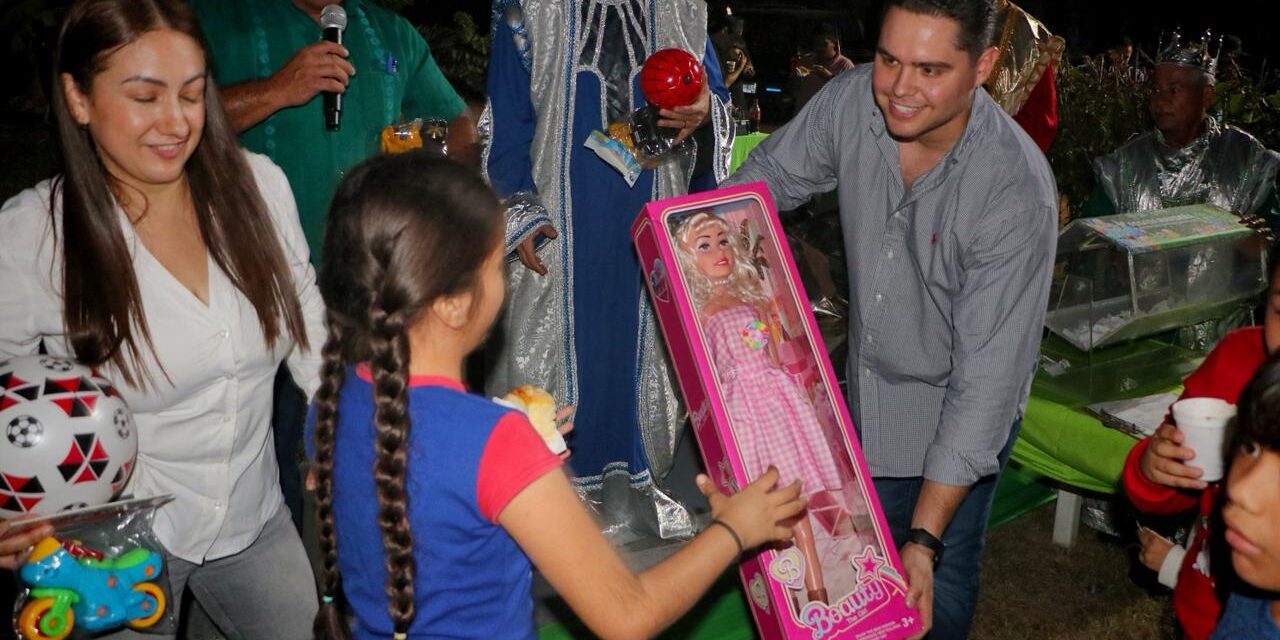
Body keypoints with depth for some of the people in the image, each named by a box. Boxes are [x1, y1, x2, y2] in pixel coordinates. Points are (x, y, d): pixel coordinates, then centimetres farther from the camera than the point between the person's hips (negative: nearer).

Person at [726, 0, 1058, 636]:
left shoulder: (1017, 192, -31)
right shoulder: (851, 101, -18)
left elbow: (986, 377, -29)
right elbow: (767, 177, 3)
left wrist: (925, 539, -29)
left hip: (955, 417, -4)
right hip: (865, 391, 4)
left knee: (937, 587, 9)